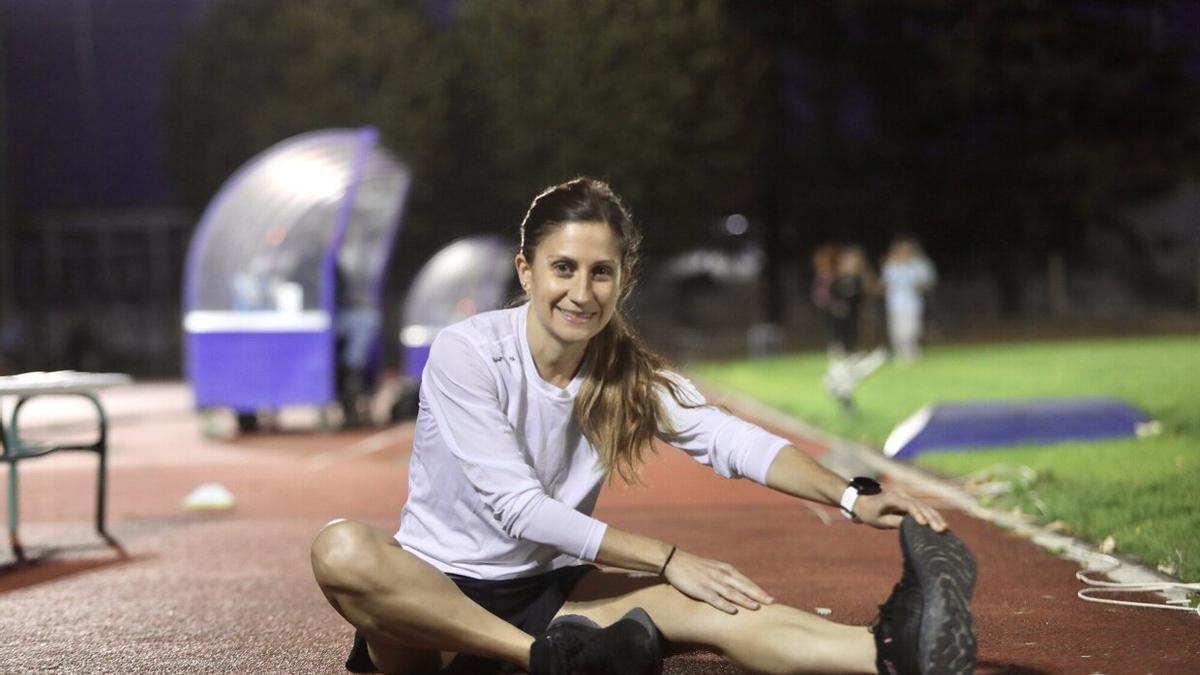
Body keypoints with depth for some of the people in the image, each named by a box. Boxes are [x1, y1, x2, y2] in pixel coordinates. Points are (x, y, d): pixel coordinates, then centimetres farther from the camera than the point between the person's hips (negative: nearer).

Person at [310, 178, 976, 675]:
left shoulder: (629, 373, 1)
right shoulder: (467, 354, -15)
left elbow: (729, 439, -12)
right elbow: (519, 508, -20)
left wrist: (852, 497, -30)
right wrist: (666, 558, -22)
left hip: (543, 592, 4)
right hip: (433, 593, -3)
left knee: (709, 604, -23)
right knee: (342, 549, -38)